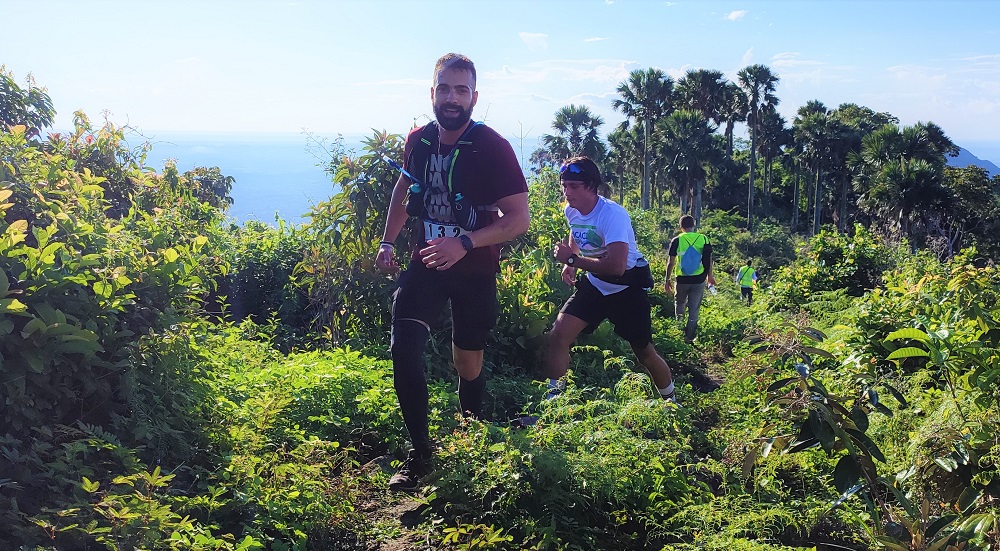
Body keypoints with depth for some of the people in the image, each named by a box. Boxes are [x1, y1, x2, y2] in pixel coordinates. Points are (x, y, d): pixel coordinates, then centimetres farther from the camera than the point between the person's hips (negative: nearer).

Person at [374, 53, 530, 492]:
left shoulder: (492, 147, -17)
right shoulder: (418, 140, -3)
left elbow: (519, 219, -18)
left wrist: (465, 243, -31)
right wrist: (387, 242, 8)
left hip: (475, 270, -3)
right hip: (426, 262, 3)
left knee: (467, 361, 9)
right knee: (403, 348, -15)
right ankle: (419, 453, 0)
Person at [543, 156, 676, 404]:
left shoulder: (612, 214, -28)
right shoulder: (571, 211, -5)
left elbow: (616, 266, -39)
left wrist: (572, 259, -32)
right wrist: (569, 264, 6)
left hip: (627, 288, -6)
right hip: (595, 285, 6)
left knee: (645, 354, 6)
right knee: (557, 335, -13)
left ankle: (671, 402, 32)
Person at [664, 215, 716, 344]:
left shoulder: (677, 240, -5)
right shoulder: (704, 239, -1)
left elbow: (671, 262, -5)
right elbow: (709, 260, 4)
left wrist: (667, 280, 4)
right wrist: (710, 276, 18)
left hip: (682, 280, -1)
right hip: (699, 280, 1)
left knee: (679, 305, 19)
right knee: (694, 310, 7)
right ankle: (689, 337, 7)